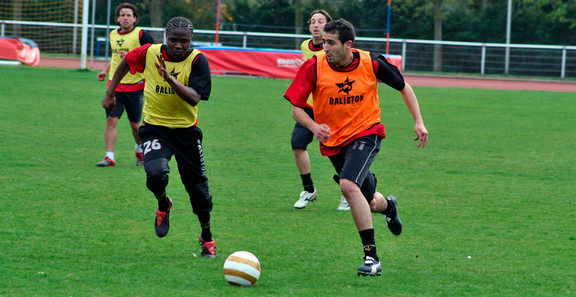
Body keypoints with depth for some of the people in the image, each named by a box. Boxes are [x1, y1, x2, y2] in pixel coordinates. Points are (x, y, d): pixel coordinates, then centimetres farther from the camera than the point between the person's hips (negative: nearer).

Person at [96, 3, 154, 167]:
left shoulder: (141, 35, -7)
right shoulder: (112, 35, 10)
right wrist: (105, 71, 14)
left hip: (135, 85, -4)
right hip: (115, 85, 4)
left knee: (135, 124, 6)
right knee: (111, 120, -10)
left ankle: (139, 150, 34)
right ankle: (109, 157, -9)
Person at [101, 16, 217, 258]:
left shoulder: (197, 61, -15)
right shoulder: (149, 53, -9)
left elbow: (194, 98, -27)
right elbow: (125, 62, 14)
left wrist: (169, 78, -38)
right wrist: (110, 93, 13)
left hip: (186, 129, 0)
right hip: (155, 127, 0)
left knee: (198, 188, 8)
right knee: (156, 174, -28)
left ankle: (206, 236, 34)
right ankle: (163, 204, 9)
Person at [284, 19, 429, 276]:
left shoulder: (371, 63, -13)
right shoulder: (314, 67, -13)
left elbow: (403, 87, 4)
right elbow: (296, 107, -9)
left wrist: (418, 122, -1)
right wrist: (314, 126, -29)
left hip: (366, 132, -3)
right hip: (333, 141, 3)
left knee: (349, 185, -29)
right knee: (368, 202, 12)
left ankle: (371, 256, -23)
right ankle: (387, 206, 53)